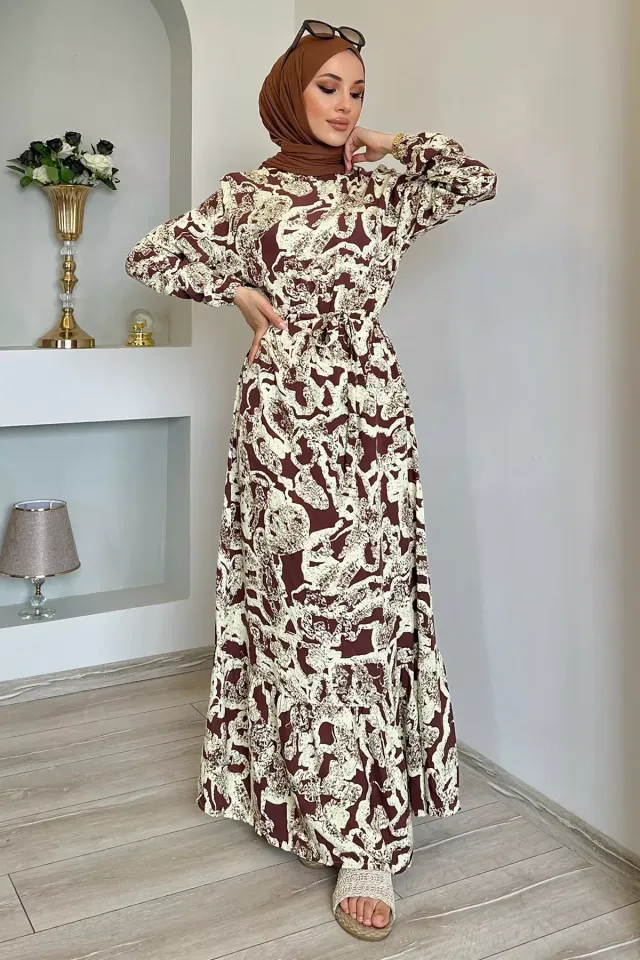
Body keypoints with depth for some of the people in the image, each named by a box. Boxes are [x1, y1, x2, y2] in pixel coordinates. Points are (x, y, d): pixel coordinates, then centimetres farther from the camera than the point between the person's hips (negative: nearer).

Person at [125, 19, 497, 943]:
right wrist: (240, 290, -1)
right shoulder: (250, 193, 5)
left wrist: (391, 144, 13)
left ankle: (367, 833, 11)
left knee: (375, 594, -1)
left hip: (374, 410, 4)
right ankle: (357, 830, 3)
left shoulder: (379, 190, 15)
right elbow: (149, 255, 6)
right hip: (289, 413, -3)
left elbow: (477, 179, 9)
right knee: (308, 597, -6)